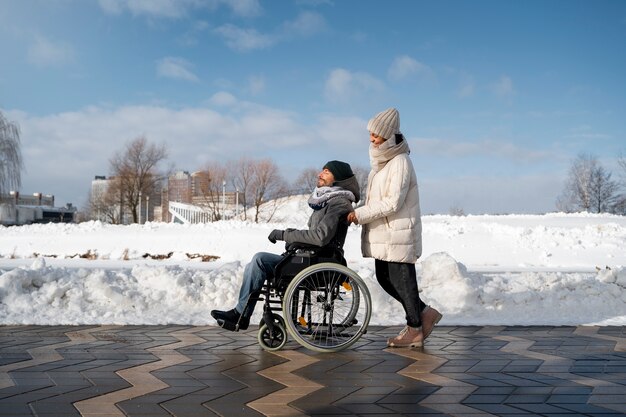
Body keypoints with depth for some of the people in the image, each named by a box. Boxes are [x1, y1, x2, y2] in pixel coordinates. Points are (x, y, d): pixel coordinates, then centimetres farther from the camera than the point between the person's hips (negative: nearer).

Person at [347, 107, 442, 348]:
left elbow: (393, 202, -21)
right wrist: (359, 213, 6)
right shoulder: (382, 160, 13)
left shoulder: (400, 162, -16)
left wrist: (361, 214, -19)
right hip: (384, 233, 9)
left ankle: (415, 330, 17)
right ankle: (424, 313, 28)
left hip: (398, 233, -9)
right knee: (384, 278, 14)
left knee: (401, 280, 0)